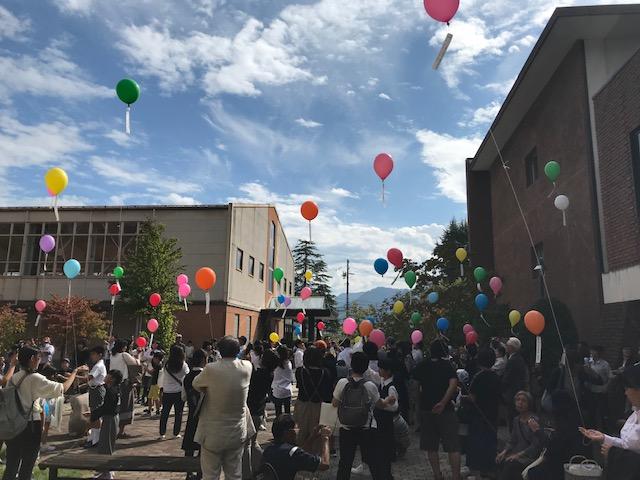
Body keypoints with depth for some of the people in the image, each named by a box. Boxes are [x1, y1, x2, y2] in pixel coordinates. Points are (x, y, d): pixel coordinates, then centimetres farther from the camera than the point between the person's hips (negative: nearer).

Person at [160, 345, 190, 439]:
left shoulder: (166, 365, -5)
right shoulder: (184, 365, -9)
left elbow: (162, 377, 3)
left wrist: (161, 388, 14)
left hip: (167, 392, 2)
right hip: (179, 392, -1)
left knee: (165, 413, 12)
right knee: (178, 413, 9)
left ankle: (162, 433, 16)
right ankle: (176, 433, 12)